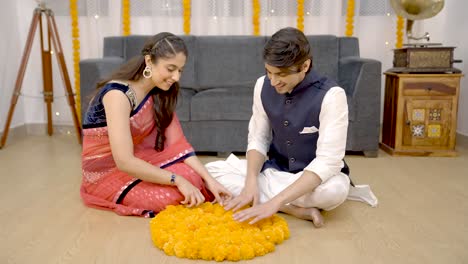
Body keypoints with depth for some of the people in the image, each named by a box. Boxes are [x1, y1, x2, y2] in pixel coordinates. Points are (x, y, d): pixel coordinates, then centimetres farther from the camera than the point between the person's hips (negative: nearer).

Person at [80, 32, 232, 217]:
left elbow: (177, 143, -7)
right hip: (106, 173, -7)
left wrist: (209, 180, -19)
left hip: (137, 162, 7)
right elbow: (124, 161, -33)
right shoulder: (118, 93, -26)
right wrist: (177, 180, -32)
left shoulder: (159, 93, -2)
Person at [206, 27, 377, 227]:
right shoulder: (263, 85, -9)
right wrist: (251, 181, -23)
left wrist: (275, 202, -38)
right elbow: (258, 139, -3)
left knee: (334, 190, -40)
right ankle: (295, 209, -19)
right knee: (212, 170, -15)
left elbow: (327, 162, -30)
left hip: (316, 176, -5)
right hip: (276, 169, 5)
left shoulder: (331, 95, -24)